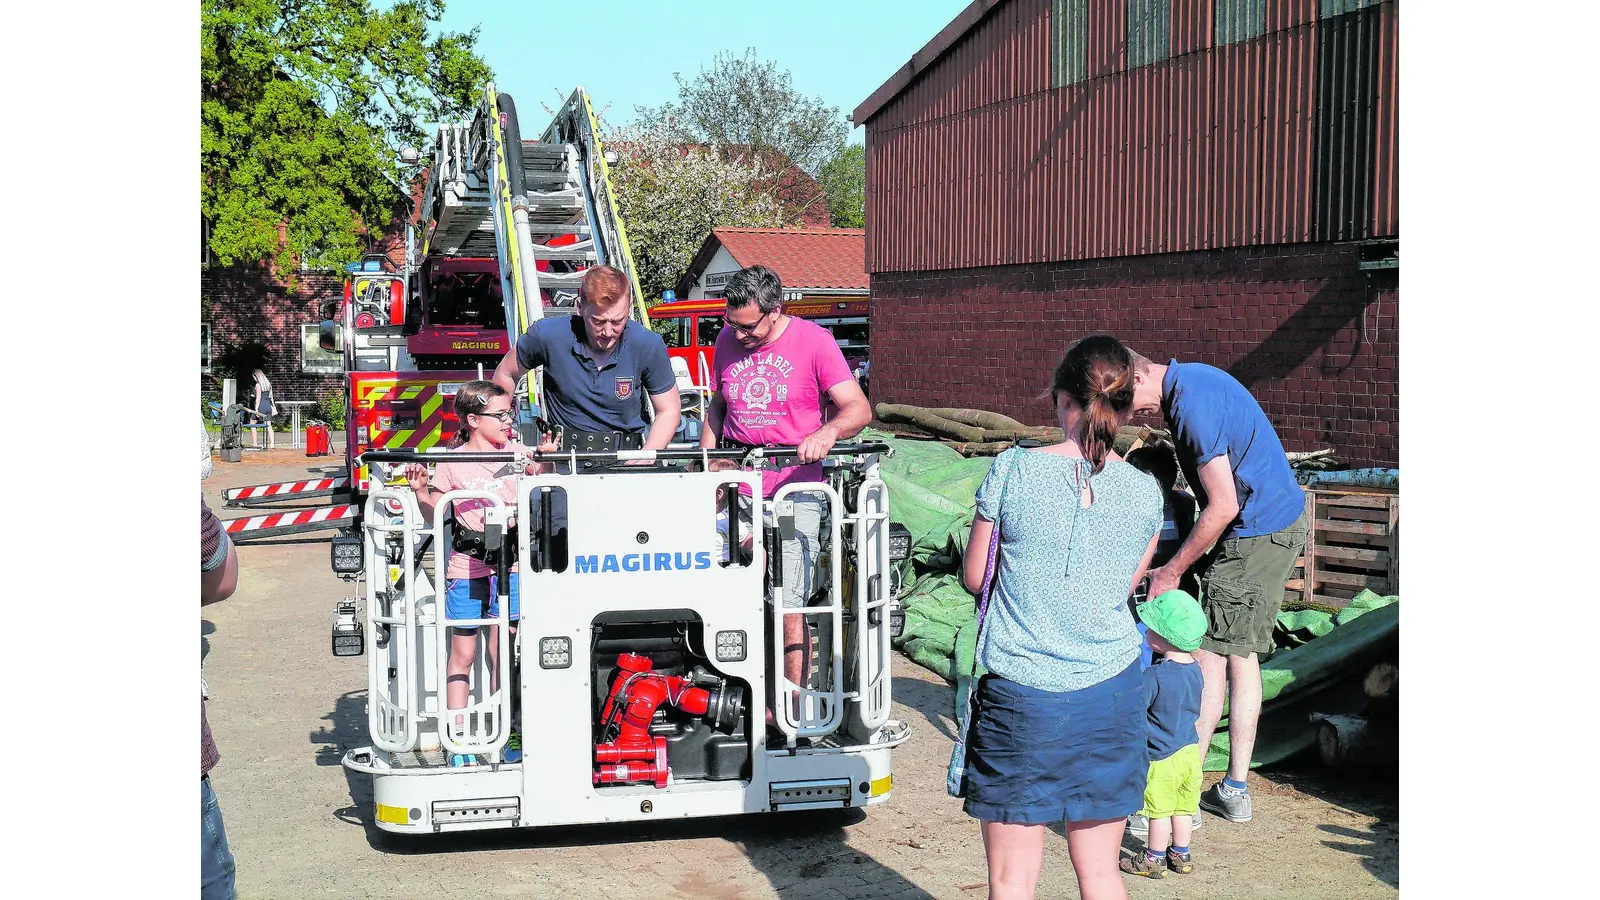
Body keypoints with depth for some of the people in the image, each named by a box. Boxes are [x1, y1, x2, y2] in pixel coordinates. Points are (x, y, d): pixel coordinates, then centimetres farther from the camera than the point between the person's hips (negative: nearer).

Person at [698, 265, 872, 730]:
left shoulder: (813, 341, -3)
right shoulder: (727, 341, 11)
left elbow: (859, 408, -6)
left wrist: (829, 431, -26)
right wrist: (705, 471, 14)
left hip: (794, 488, -4)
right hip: (738, 489, 4)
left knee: (789, 608, -7)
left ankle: (791, 711, 2)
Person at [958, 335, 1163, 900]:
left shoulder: (1012, 470, -10)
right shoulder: (1145, 494, -3)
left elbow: (974, 578, 0)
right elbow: (1125, 586, 11)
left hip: (1017, 692, -2)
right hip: (1109, 694, 3)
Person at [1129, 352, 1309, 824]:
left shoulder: (1193, 405, -23)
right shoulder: (1190, 378, 9)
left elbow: (1223, 507, -23)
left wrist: (1171, 572, -13)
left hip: (1258, 533, -10)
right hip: (1283, 522, 10)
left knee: (1210, 657, -5)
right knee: (1242, 654, 13)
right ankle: (1235, 789, 19)